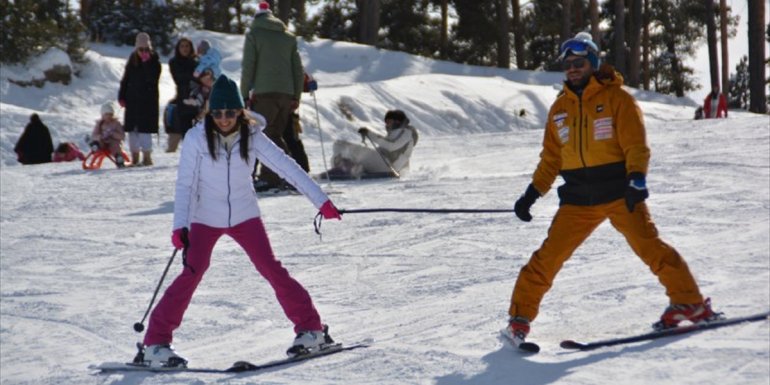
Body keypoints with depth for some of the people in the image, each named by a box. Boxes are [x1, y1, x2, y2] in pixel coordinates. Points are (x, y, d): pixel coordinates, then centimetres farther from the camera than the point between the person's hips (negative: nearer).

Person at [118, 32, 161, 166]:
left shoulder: (154, 61, -4)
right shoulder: (132, 60, 9)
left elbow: (152, 78, -18)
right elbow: (125, 80, 13)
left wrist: (146, 63, -22)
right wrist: (122, 97, 7)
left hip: (148, 101, -5)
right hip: (133, 100, 5)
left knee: (144, 129, -10)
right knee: (132, 129, 8)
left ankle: (147, 157, -4)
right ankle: (135, 158, 15)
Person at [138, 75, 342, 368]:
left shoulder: (252, 137, -11)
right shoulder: (196, 138, -16)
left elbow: (287, 167, -12)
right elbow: (185, 184, -14)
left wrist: (321, 201, -17)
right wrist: (180, 226, -24)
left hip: (244, 215, 2)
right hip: (205, 219, -2)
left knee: (271, 269, -3)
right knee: (192, 273, -15)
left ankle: (310, 329, 10)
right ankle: (156, 342, -10)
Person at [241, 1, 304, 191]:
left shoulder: (254, 34, 3)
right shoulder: (289, 36, 17)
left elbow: (248, 67, -4)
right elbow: (298, 69, 15)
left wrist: (244, 94, 0)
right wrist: (296, 97, 18)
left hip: (265, 92, -5)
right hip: (287, 93, 5)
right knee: (276, 135, 15)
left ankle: (270, 177, -13)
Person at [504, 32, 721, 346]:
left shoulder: (616, 98, -1)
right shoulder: (559, 108, 14)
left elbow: (636, 144, -8)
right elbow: (551, 158, 20)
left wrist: (636, 180, -24)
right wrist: (532, 194, 11)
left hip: (619, 193, -4)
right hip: (578, 199, 4)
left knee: (648, 245, -15)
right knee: (548, 256, -2)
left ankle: (690, 303, -5)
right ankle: (520, 317, 7)